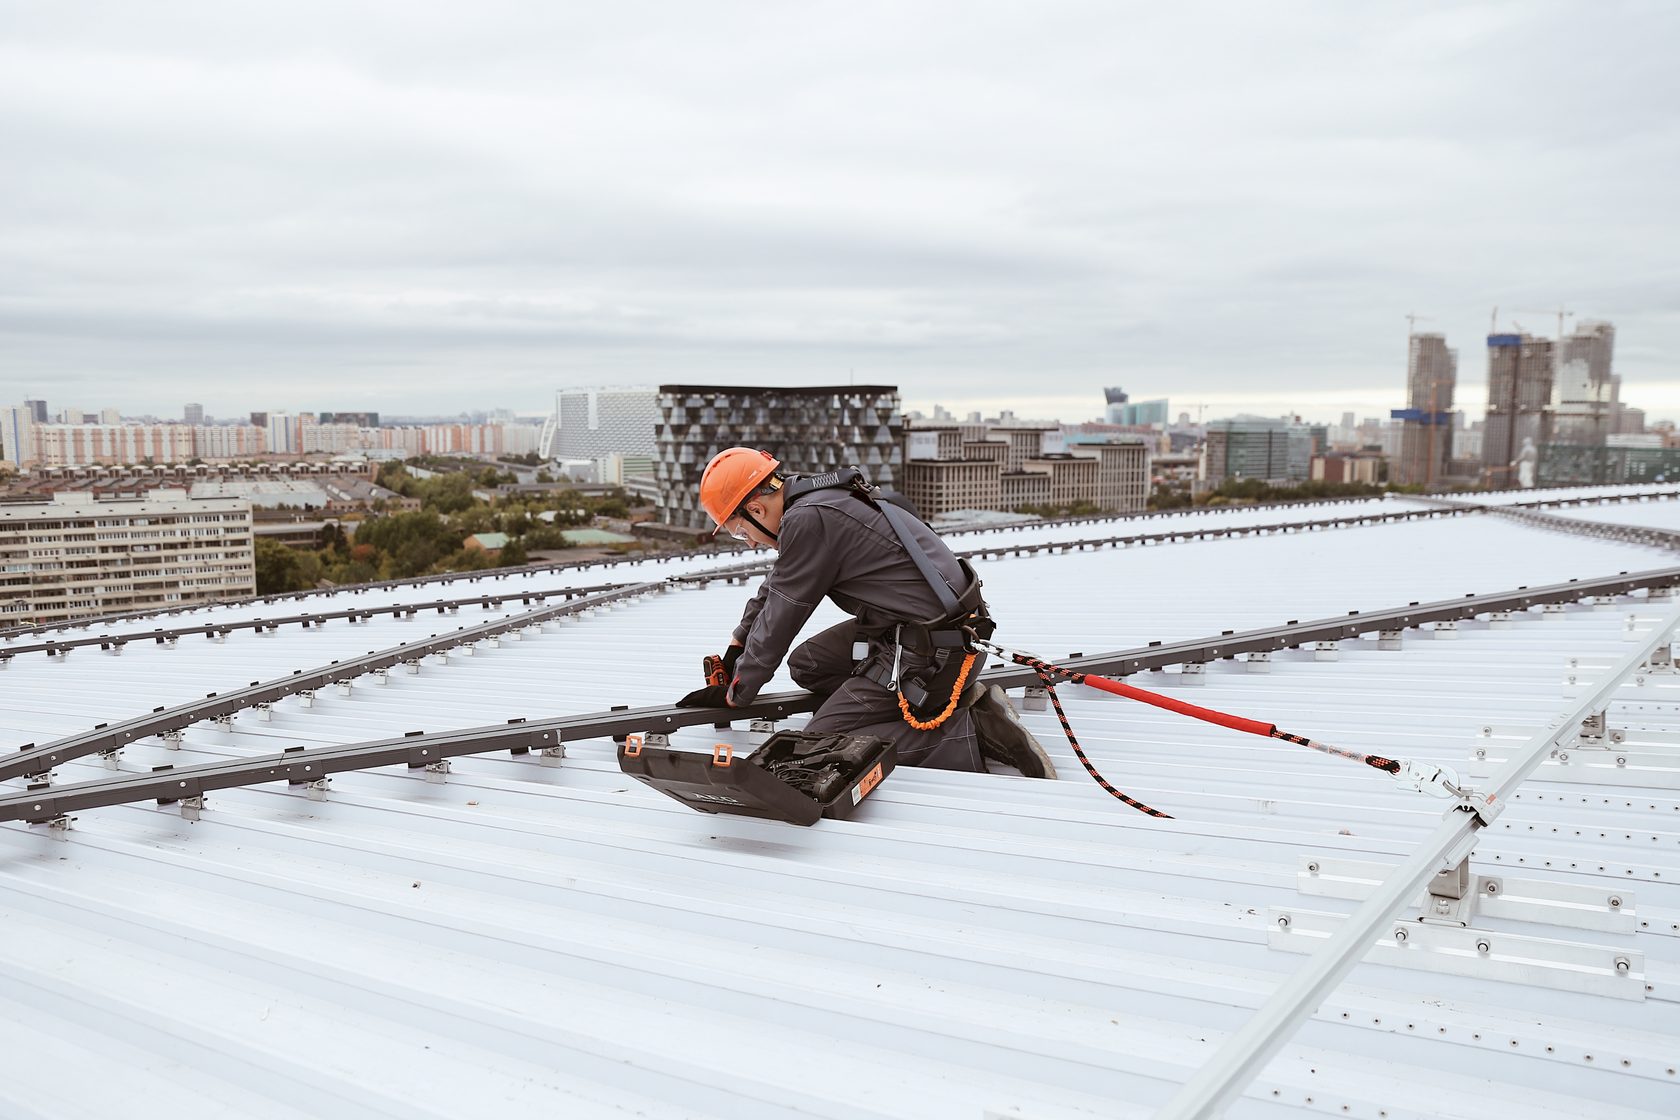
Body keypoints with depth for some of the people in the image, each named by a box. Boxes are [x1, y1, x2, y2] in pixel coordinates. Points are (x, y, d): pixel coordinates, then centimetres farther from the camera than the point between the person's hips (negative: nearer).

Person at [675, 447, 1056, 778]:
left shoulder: (808, 521, -19)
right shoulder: (817, 497, 10)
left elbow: (778, 621, -9)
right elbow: (774, 587, 26)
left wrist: (734, 694, 6)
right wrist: (736, 646, 37)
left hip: (929, 654, -10)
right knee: (806, 665, 18)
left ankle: (971, 734, -10)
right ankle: (951, 698, 8)